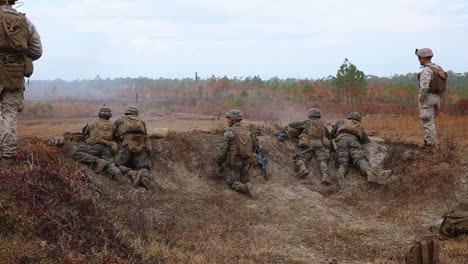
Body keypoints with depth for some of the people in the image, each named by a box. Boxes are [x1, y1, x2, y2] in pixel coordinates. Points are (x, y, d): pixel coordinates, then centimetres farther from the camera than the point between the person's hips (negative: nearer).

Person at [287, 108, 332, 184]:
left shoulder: (307, 122, 28)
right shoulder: (323, 125, 34)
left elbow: (290, 125, 35)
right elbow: (328, 136, 42)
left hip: (308, 143, -1)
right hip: (321, 143, 2)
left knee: (300, 158, -8)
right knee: (322, 160, -16)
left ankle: (302, 168, -42)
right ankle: (325, 176, -44)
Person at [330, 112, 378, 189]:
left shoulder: (341, 122, 39)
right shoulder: (360, 127, 39)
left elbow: (331, 135, 41)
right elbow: (367, 141, 34)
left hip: (341, 140, 0)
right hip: (354, 140, 0)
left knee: (343, 163, -13)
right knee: (361, 160, -20)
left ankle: (340, 174, -49)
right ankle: (369, 173, -54)